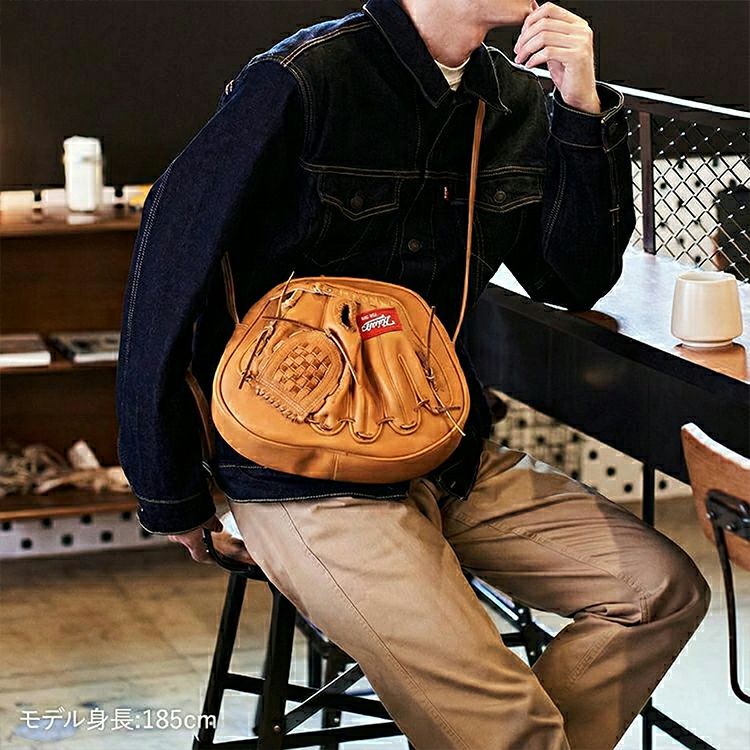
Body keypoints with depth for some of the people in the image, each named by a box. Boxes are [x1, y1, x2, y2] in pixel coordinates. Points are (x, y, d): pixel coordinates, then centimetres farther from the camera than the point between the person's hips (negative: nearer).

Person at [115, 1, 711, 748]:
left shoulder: (512, 99, 6)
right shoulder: (299, 82, -15)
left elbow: (573, 281, 8)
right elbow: (170, 264, -10)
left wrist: (584, 111, -7)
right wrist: (169, 499, -3)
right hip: (308, 482, -7)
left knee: (664, 591, -5)